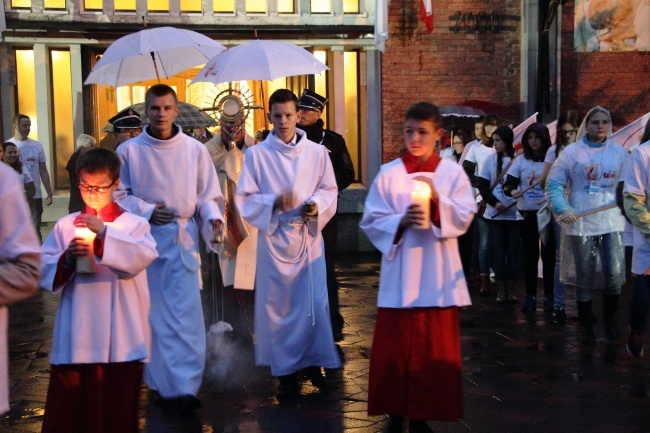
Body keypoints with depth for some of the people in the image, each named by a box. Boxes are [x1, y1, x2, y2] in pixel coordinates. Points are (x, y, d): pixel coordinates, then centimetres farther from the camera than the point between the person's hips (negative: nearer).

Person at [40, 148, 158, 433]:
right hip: (76, 338, 2)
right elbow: (44, 272, 5)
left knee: (117, 409, 7)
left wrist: (104, 233, -27)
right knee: (68, 409, 5)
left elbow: (143, 257, -17)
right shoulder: (65, 226, 8)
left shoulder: (134, 224, 3)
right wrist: (67, 259, -14)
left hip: (120, 339, -2)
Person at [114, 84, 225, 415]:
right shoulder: (129, 150, -1)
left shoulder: (195, 149, 2)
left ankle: (184, 387, -9)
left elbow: (208, 194, 6)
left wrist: (213, 218, -13)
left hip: (183, 237, 0)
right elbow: (118, 194, 4)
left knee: (184, 312, -8)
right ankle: (161, 383, 18)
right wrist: (145, 211, -12)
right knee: (152, 312, 7)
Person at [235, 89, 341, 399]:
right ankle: (286, 370, 15)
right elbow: (245, 199, -2)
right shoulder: (256, 155, -2)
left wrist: (317, 206, -11)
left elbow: (330, 190, 9)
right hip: (273, 237, -1)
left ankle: (313, 362, 19)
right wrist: (274, 202, -18)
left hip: (309, 236, 1)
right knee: (278, 304, 3)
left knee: (314, 302, 1)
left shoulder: (316, 152, 2)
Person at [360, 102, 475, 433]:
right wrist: (402, 221, -17)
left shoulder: (453, 173, 3)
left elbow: (464, 218, -4)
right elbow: (371, 221, -1)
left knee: (435, 350, 5)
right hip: (400, 275, 0)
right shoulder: (389, 173, 1)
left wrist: (437, 199, -19)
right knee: (394, 349, 1)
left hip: (438, 275, 1)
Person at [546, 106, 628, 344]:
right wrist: (562, 209, -15)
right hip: (580, 222, -1)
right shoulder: (572, 152, 1)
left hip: (612, 222, 1)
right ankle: (585, 325, 21)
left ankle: (610, 317, 16)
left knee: (615, 273, -9)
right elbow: (553, 184, -1)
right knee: (585, 277, 5)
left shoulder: (619, 152, 7)